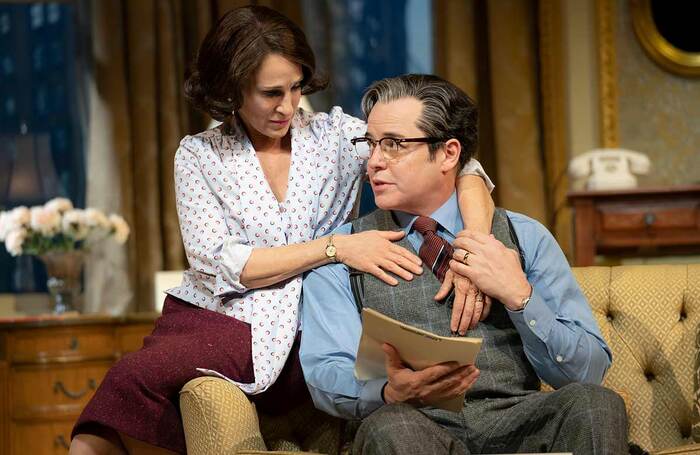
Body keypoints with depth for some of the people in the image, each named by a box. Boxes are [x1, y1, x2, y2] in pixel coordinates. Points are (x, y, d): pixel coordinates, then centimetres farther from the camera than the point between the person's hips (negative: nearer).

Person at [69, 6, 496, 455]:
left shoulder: (335, 133, 4)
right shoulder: (200, 155, 5)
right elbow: (217, 264, -6)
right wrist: (335, 246, -15)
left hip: (292, 338, -1)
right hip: (207, 317, 2)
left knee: (135, 376, -27)